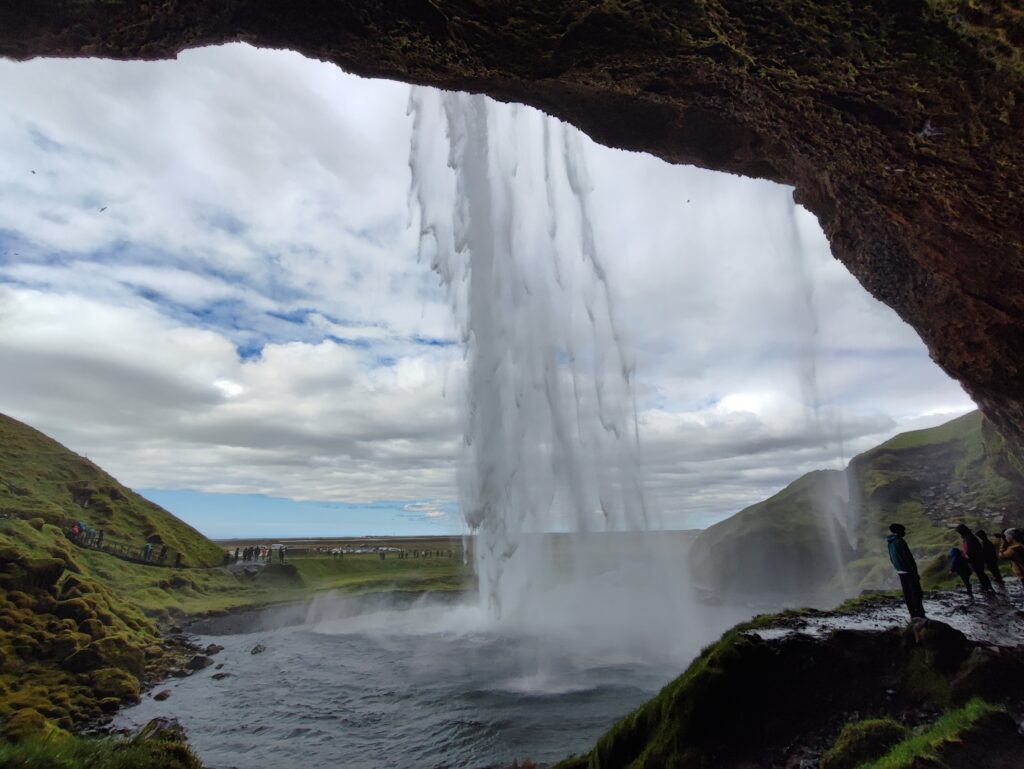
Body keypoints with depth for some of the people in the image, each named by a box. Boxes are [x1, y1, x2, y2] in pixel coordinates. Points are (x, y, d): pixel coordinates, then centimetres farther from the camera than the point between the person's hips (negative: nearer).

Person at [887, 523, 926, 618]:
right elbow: (908, 557, -18)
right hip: (908, 570, -8)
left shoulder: (890, 543, 9)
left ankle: (913, 614, 15)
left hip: (899, 571, 8)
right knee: (916, 593, -2)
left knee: (907, 594, 12)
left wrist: (897, 567, 20)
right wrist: (915, 572, -14)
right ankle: (919, 615, -2)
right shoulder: (900, 542, -17)